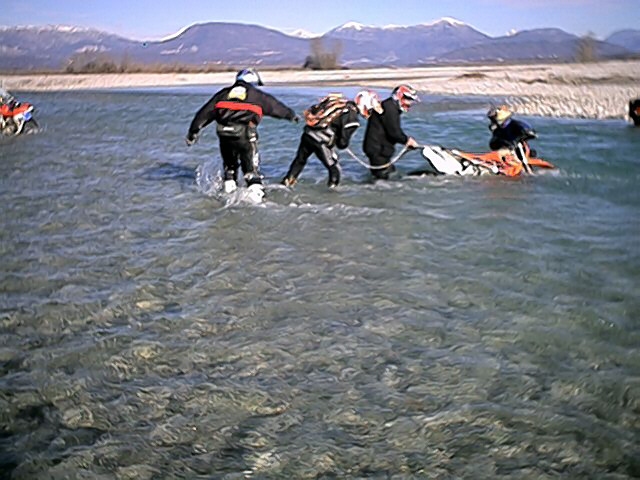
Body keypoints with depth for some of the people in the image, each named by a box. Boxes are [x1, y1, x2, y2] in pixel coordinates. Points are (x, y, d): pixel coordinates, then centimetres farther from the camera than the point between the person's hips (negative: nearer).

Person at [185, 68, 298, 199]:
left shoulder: (224, 93, 23)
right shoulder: (258, 95, 17)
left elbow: (205, 112, 21)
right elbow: (277, 106, 31)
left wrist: (193, 131, 24)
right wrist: (291, 115, 49)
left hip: (224, 133, 3)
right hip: (245, 134, -3)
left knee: (229, 165, 24)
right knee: (251, 169, 5)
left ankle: (229, 191, 22)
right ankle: (256, 194, -8)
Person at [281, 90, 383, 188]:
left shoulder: (341, 101, 9)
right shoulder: (351, 117, -13)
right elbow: (343, 143, -12)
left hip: (307, 132, 8)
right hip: (321, 142, -8)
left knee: (300, 159, 28)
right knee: (334, 168, 9)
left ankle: (286, 182, 40)